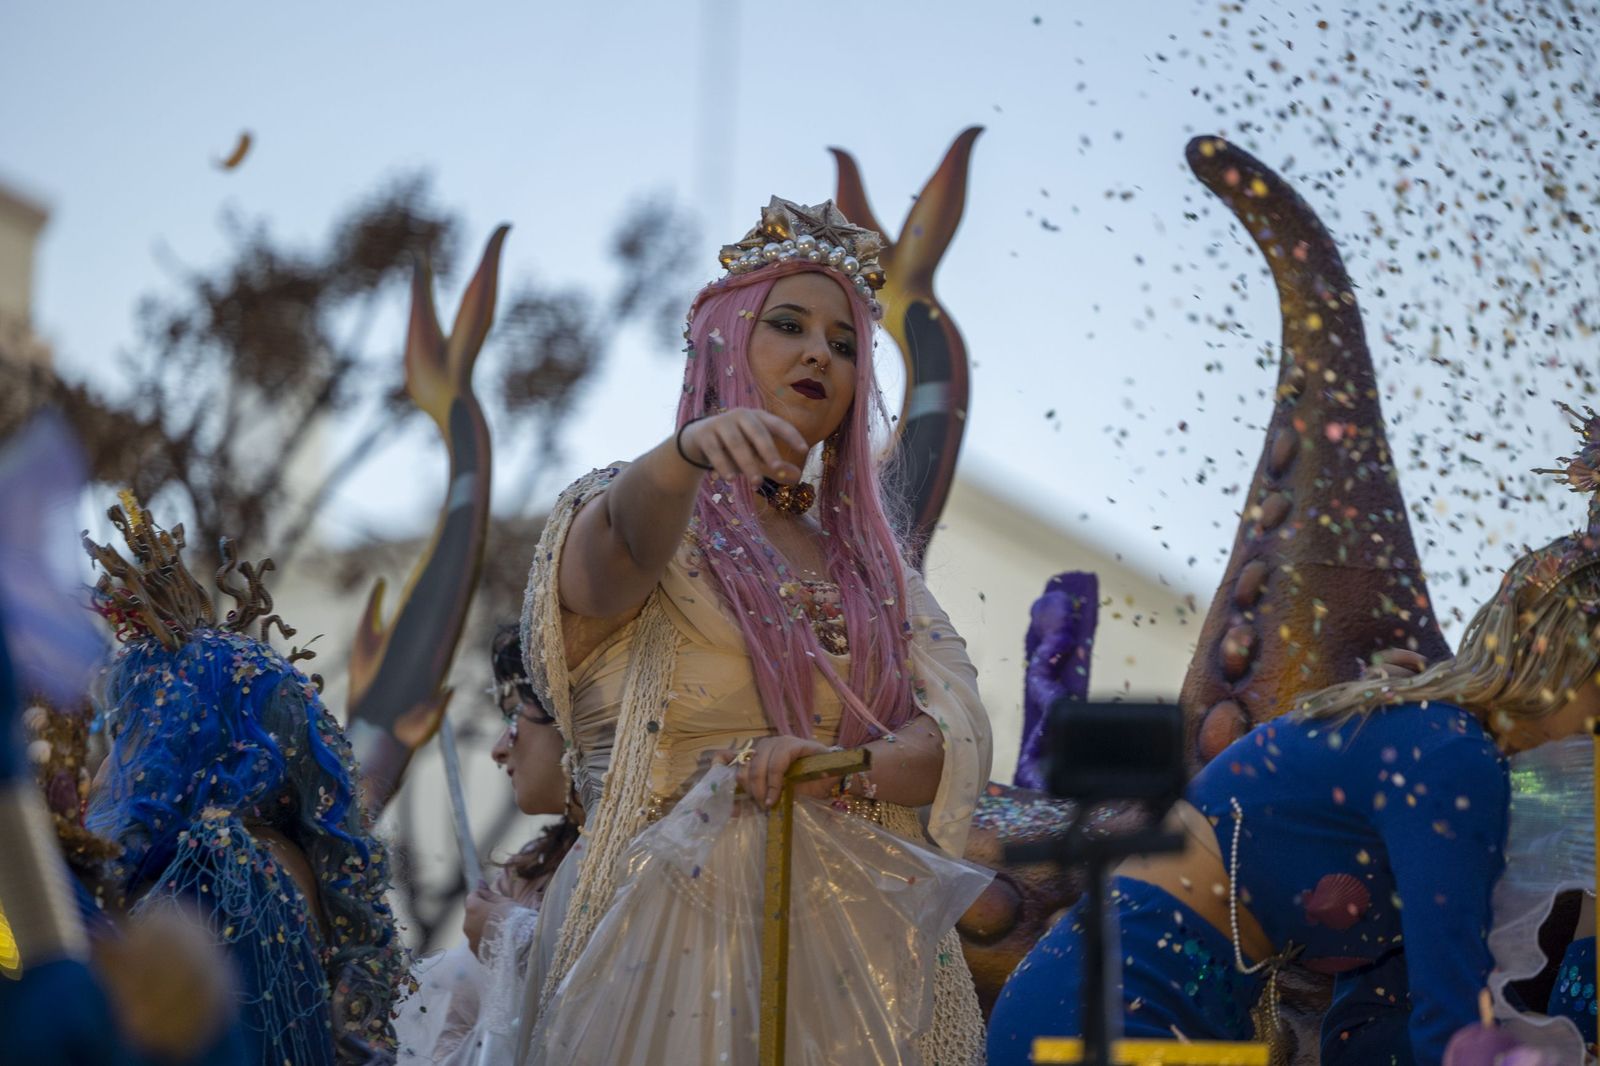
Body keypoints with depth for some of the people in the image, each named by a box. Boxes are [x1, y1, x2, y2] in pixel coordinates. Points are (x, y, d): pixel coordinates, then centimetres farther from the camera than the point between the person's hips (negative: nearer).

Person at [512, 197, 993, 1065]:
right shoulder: (618, 521, 2)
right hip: (681, 924, -4)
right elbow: (628, 530, -24)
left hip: (865, 947, 4)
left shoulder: (868, 560, 15)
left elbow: (961, 735, 2)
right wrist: (690, 449, -46)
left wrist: (841, 769, -19)